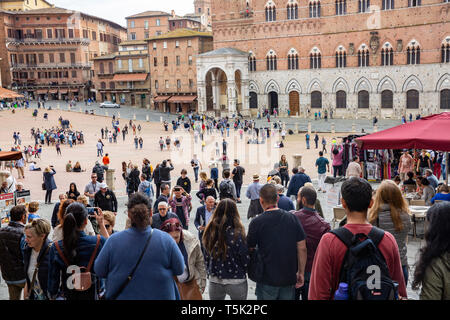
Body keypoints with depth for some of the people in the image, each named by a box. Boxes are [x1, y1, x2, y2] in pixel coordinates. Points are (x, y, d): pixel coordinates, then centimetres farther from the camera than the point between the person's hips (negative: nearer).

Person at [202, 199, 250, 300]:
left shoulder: (210, 231, -8)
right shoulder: (237, 234, -19)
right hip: (236, 282, -3)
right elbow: (246, 260, -13)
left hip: (214, 281, 4)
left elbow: (206, 257, 3)